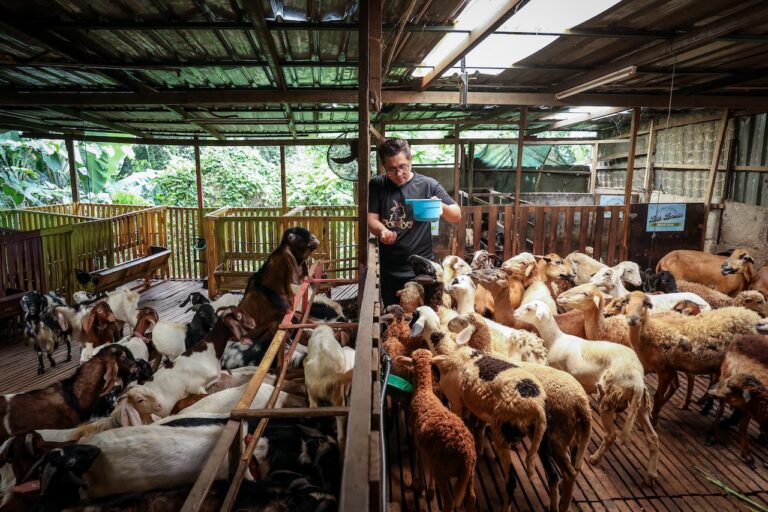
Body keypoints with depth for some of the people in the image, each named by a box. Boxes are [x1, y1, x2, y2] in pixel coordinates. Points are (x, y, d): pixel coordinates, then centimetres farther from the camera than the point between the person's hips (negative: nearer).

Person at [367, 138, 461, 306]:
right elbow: (372, 219, -5)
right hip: (389, 270, 3)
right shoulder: (376, 185, 0)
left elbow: (457, 215, -3)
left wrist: (442, 207, -26)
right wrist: (382, 231, -28)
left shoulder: (428, 184, -6)